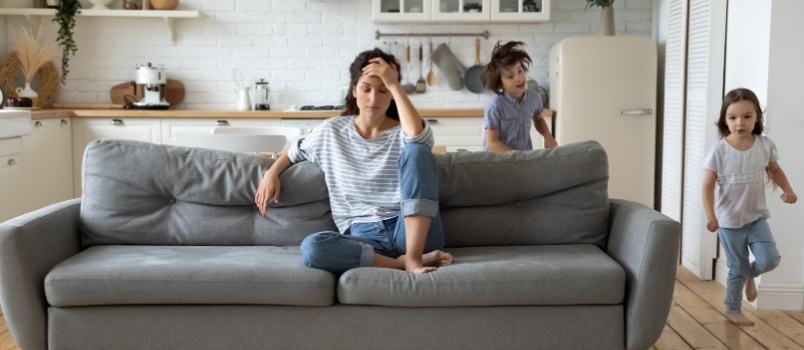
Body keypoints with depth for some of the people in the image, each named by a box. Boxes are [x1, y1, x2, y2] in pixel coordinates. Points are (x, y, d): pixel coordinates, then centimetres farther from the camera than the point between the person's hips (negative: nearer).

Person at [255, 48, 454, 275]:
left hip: (410, 231, -1)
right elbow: (295, 153, 30)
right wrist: (272, 173, 11)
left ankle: (414, 256, -31)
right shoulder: (332, 131, 13)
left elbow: (418, 135, -22)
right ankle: (402, 262, -25)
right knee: (312, 248, -33)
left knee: (416, 150, -26)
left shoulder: (402, 133, 4)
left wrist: (394, 84, -16)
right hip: (364, 237, 2)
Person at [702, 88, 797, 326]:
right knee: (738, 269, 6)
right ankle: (732, 309, 30)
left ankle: (750, 274, 26)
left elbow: (775, 170, 10)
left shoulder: (765, 145, -8)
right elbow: (708, 186, -12)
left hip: (757, 217, 3)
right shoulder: (719, 150, -17)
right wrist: (710, 216, -23)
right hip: (729, 220, -2)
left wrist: (787, 190, -8)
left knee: (769, 260, -11)